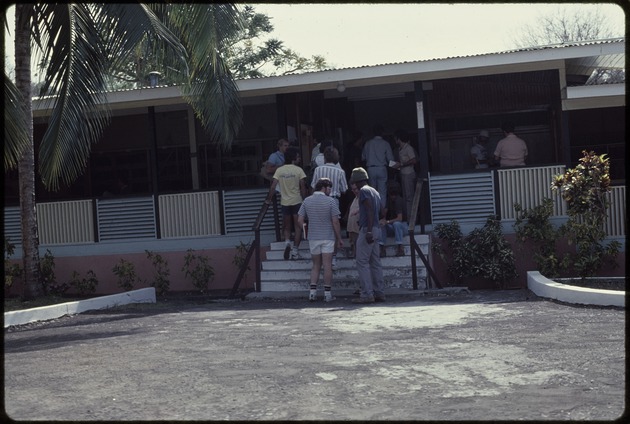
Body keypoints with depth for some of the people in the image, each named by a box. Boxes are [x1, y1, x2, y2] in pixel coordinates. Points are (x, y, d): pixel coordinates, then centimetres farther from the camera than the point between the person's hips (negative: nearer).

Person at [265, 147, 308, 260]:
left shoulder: (279, 170, 1)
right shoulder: (298, 170, -6)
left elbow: (273, 187, -3)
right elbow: (302, 187, -8)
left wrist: (268, 199, 8)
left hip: (284, 202, 3)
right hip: (297, 202, -3)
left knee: (287, 227, 14)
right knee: (298, 227, 5)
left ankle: (287, 242, -12)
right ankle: (294, 250, 0)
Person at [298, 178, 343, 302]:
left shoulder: (307, 201, 3)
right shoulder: (330, 201, -8)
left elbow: (300, 220, 1)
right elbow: (335, 222, -9)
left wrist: (306, 232, 16)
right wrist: (339, 238, -1)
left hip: (313, 237, 3)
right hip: (328, 237, -3)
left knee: (315, 265, 13)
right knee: (327, 265, 1)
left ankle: (312, 291, 2)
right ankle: (327, 293, 1)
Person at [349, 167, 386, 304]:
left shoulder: (363, 191, -7)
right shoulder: (375, 191, 20)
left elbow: (370, 210, -19)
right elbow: (381, 213, 21)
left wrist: (369, 230, -25)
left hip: (367, 230, -9)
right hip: (376, 229, 9)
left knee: (362, 262, -9)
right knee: (375, 263, 9)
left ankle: (367, 294, -13)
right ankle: (379, 293, 8)